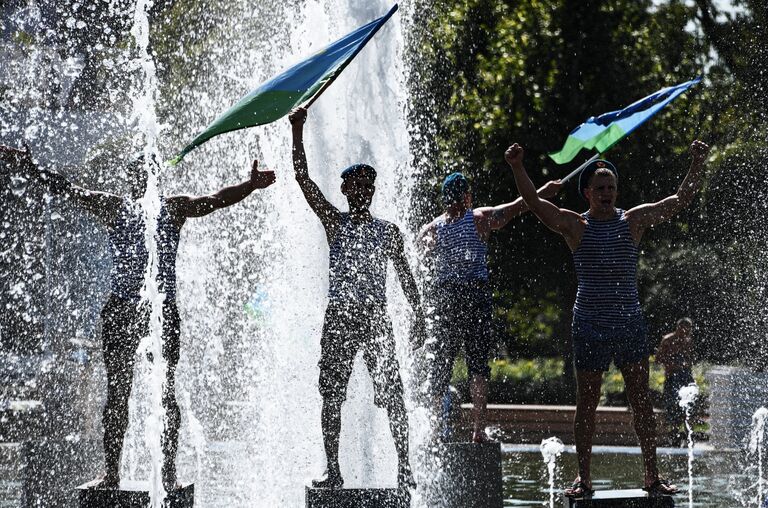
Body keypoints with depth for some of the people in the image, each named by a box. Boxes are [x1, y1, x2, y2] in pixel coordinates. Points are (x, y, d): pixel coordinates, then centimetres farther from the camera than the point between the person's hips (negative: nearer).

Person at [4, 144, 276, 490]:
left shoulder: (174, 208, 4)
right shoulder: (113, 207, 7)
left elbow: (215, 200, -8)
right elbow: (67, 191, 3)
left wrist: (250, 186, -24)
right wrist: (33, 168, -6)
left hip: (163, 309, -1)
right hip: (121, 307, 1)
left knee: (166, 393, -1)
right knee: (116, 393, 2)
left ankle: (169, 471, 3)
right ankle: (111, 471, 6)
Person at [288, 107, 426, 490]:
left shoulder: (388, 231, 11)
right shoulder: (334, 223, 7)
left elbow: (405, 275, 14)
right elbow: (303, 178, 0)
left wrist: (418, 317, 6)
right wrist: (297, 131, -8)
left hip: (376, 318, 0)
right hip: (339, 317, 0)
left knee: (392, 395, -7)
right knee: (331, 397, 1)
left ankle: (404, 466, -5)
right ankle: (333, 470, 7)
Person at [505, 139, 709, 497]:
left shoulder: (634, 221, 5)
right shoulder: (574, 226, -1)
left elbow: (681, 200, 5)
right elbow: (534, 202, -13)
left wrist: (697, 164, -6)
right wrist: (517, 168, -27)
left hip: (630, 323, 2)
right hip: (589, 326, -2)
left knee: (641, 400, 1)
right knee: (586, 404, 4)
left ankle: (652, 476, 6)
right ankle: (583, 478, 11)